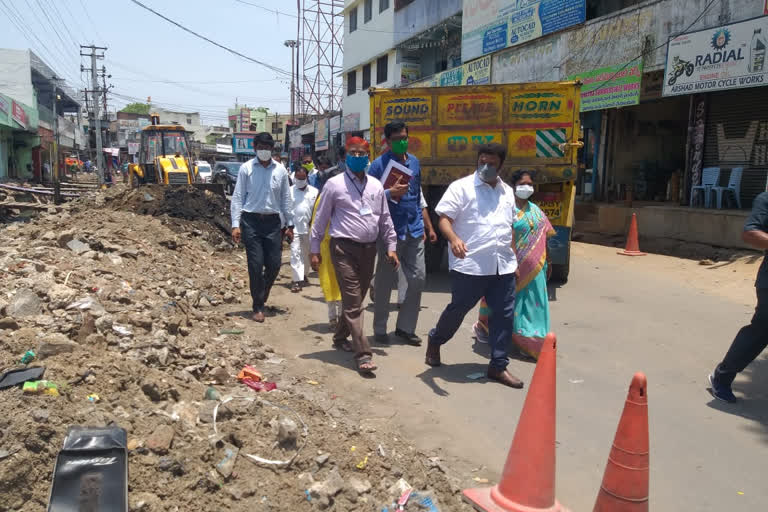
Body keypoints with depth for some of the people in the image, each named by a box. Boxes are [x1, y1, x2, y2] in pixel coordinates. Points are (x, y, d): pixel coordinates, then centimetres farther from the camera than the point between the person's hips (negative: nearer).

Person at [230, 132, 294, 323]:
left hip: (273, 222, 3)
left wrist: (289, 225, 10)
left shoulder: (280, 170, 6)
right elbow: (237, 197, -1)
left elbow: (286, 199, 11)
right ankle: (258, 307, 11)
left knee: (274, 264, 3)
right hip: (251, 221, -2)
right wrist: (235, 225, -8)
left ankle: (261, 297, 29)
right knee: (256, 265, -2)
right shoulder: (246, 168, -1)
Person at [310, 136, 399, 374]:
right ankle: (363, 354, -6)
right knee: (353, 301, -7)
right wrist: (315, 250, -2)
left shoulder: (376, 185, 10)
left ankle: (340, 337, 36)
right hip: (344, 248, -5)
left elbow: (385, 218, 15)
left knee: (356, 299, 15)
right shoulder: (334, 184, -3)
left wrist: (391, 246, 11)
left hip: (369, 248, 5)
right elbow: (321, 218, -1)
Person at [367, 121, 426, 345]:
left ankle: (406, 327, 17)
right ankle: (379, 329, 18)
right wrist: (391, 193, -24)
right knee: (385, 281, 4)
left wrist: (422, 225, 17)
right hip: (391, 231, -5)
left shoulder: (414, 162, 12)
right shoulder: (379, 165, -7)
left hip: (414, 230, 6)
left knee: (418, 277, 4)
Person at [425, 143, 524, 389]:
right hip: (470, 266, -5)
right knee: (457, 310, 8)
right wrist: (454, 238, -31)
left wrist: (513, 257, 20)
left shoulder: (507, 192, 16)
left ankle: (498, 366, 16)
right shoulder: (461, 187, -4)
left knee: (505, 315, 5)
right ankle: (435, 340, 36)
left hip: (503, 267, 6)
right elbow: (444, 219, -11)